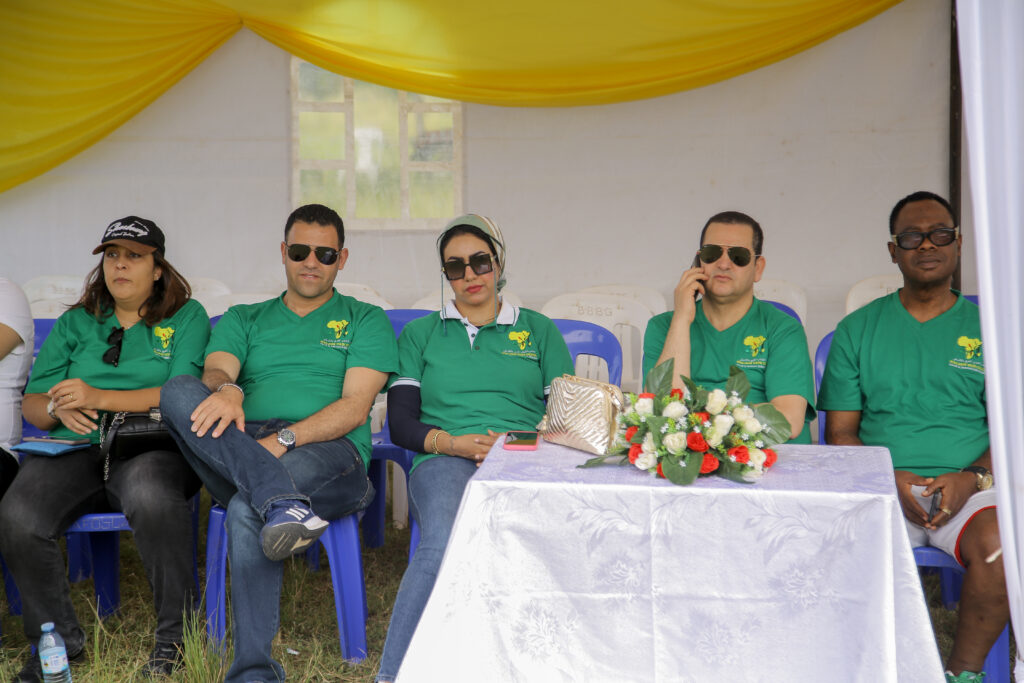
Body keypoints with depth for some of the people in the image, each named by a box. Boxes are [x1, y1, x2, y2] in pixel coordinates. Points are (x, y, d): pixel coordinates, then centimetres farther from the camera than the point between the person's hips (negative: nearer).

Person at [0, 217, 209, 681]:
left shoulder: (187, 317, 12)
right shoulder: (74, 324, 23)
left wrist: (100, 397, -13)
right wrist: (58, 408, -8)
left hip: (150, 450, -3)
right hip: (75, 451, 3)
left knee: (150, 496, -40)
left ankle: (176, 633, -21)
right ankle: (57, 637, -6)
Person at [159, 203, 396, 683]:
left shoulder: (366, 321, 17)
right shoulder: (243, 320, 27)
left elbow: (354, 409, 2)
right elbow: (217, 369, 4)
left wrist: (283, 438, -15)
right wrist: (225, 388, -23)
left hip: (328, 452, -3)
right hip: (239, 449, 3)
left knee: (246, 509, -36)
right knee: (180, 392, -27)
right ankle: (279, 500, -44)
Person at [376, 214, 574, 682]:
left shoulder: (538, 331, 25)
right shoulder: (421, 334, 24)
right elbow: (401, 423, 13)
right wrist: (454, 443, -6)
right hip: (444, 462, 0)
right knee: (445, 546, -37)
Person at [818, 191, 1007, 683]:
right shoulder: (858, 329, 13)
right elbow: (841, 431, 8)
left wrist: (972, 477, -12)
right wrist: (889, 479, -11)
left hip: (967, 489, 0)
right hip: (881, 486, 0)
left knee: (999, 545, -32)